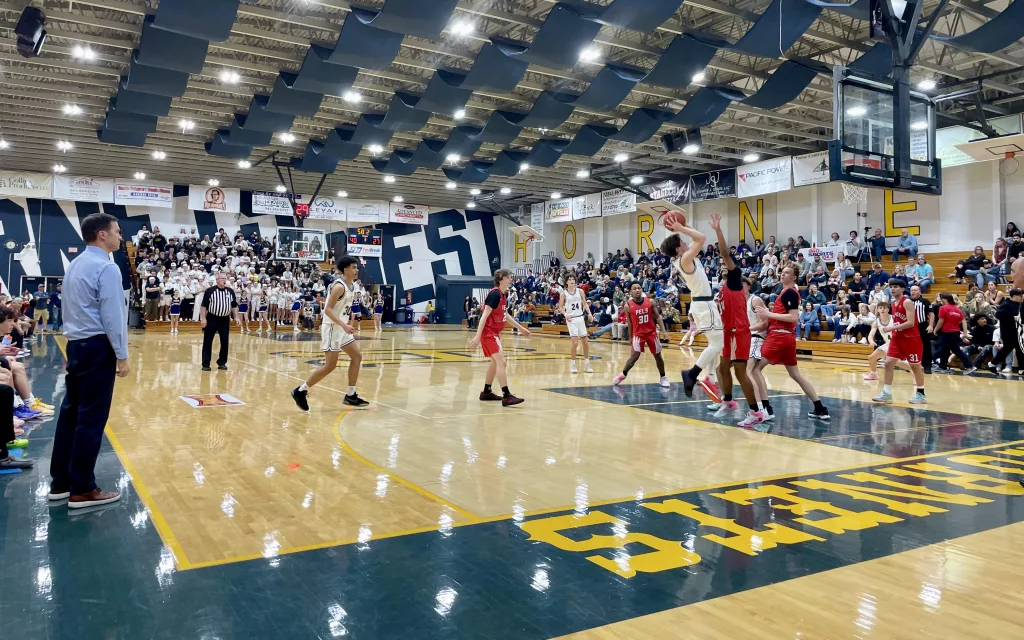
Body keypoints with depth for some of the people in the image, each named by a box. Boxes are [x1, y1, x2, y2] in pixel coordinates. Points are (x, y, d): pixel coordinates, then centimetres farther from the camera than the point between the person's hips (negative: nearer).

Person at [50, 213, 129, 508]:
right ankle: (82, 490, 5)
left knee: (71, 413, 13)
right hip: (97, 347, -9)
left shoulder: (75, 265, 14)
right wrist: (121, 355, -11)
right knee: (91, 419, -2)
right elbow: (112, 315, -17)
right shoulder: (106, 267, -14)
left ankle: (60, 482, 21)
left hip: (75, 345, 9)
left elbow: (72, 308, 18)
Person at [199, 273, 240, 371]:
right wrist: (203, 318, -11)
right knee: (207, 341, 0)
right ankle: (206, 364, 7)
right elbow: (203, 306, -4)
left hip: (225, 320, 4)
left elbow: (234, 306, 13)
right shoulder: (210, 291, -6)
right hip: (211, 319, -3)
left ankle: (222, 363, 18)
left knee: (225, 342, 6)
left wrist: (236, 317, 4)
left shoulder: (230, 291, 6)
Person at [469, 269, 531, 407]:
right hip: (488, 332, -10)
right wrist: (478, 336, -27)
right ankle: (506, 396, -18)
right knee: (501, 361, -16)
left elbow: (505, 315, 23)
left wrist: (520, 328, 27)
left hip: (494, 332, 10)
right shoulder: (494, 294, -18)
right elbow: (484, 316, -23)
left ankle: (486, 392, 29)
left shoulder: (503, 295, 10)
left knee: (495, 362, 18)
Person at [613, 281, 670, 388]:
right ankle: (622, 375, 8)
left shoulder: (650, 302, -6)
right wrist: (630, 337, 10)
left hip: (651, 332, 2)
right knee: (634, 356, -11)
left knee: (658, 356, 11)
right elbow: (630, 322, 3)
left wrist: (663, 331, -8)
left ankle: (663, 378, 27)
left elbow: (657, 317, 1)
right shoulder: (628, 305, -8)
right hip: (638, 333, -2)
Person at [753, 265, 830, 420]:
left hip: (780, 336, -10)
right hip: (786, 336, 10)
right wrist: (767, 314, 15)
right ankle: (820, 409, 17)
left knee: (756, 367, -11)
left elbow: (793, 317, -20)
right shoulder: (787, 292, 20)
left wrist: (769, 314, -18)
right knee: (796, 375, 14)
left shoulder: (790, 292, -10)